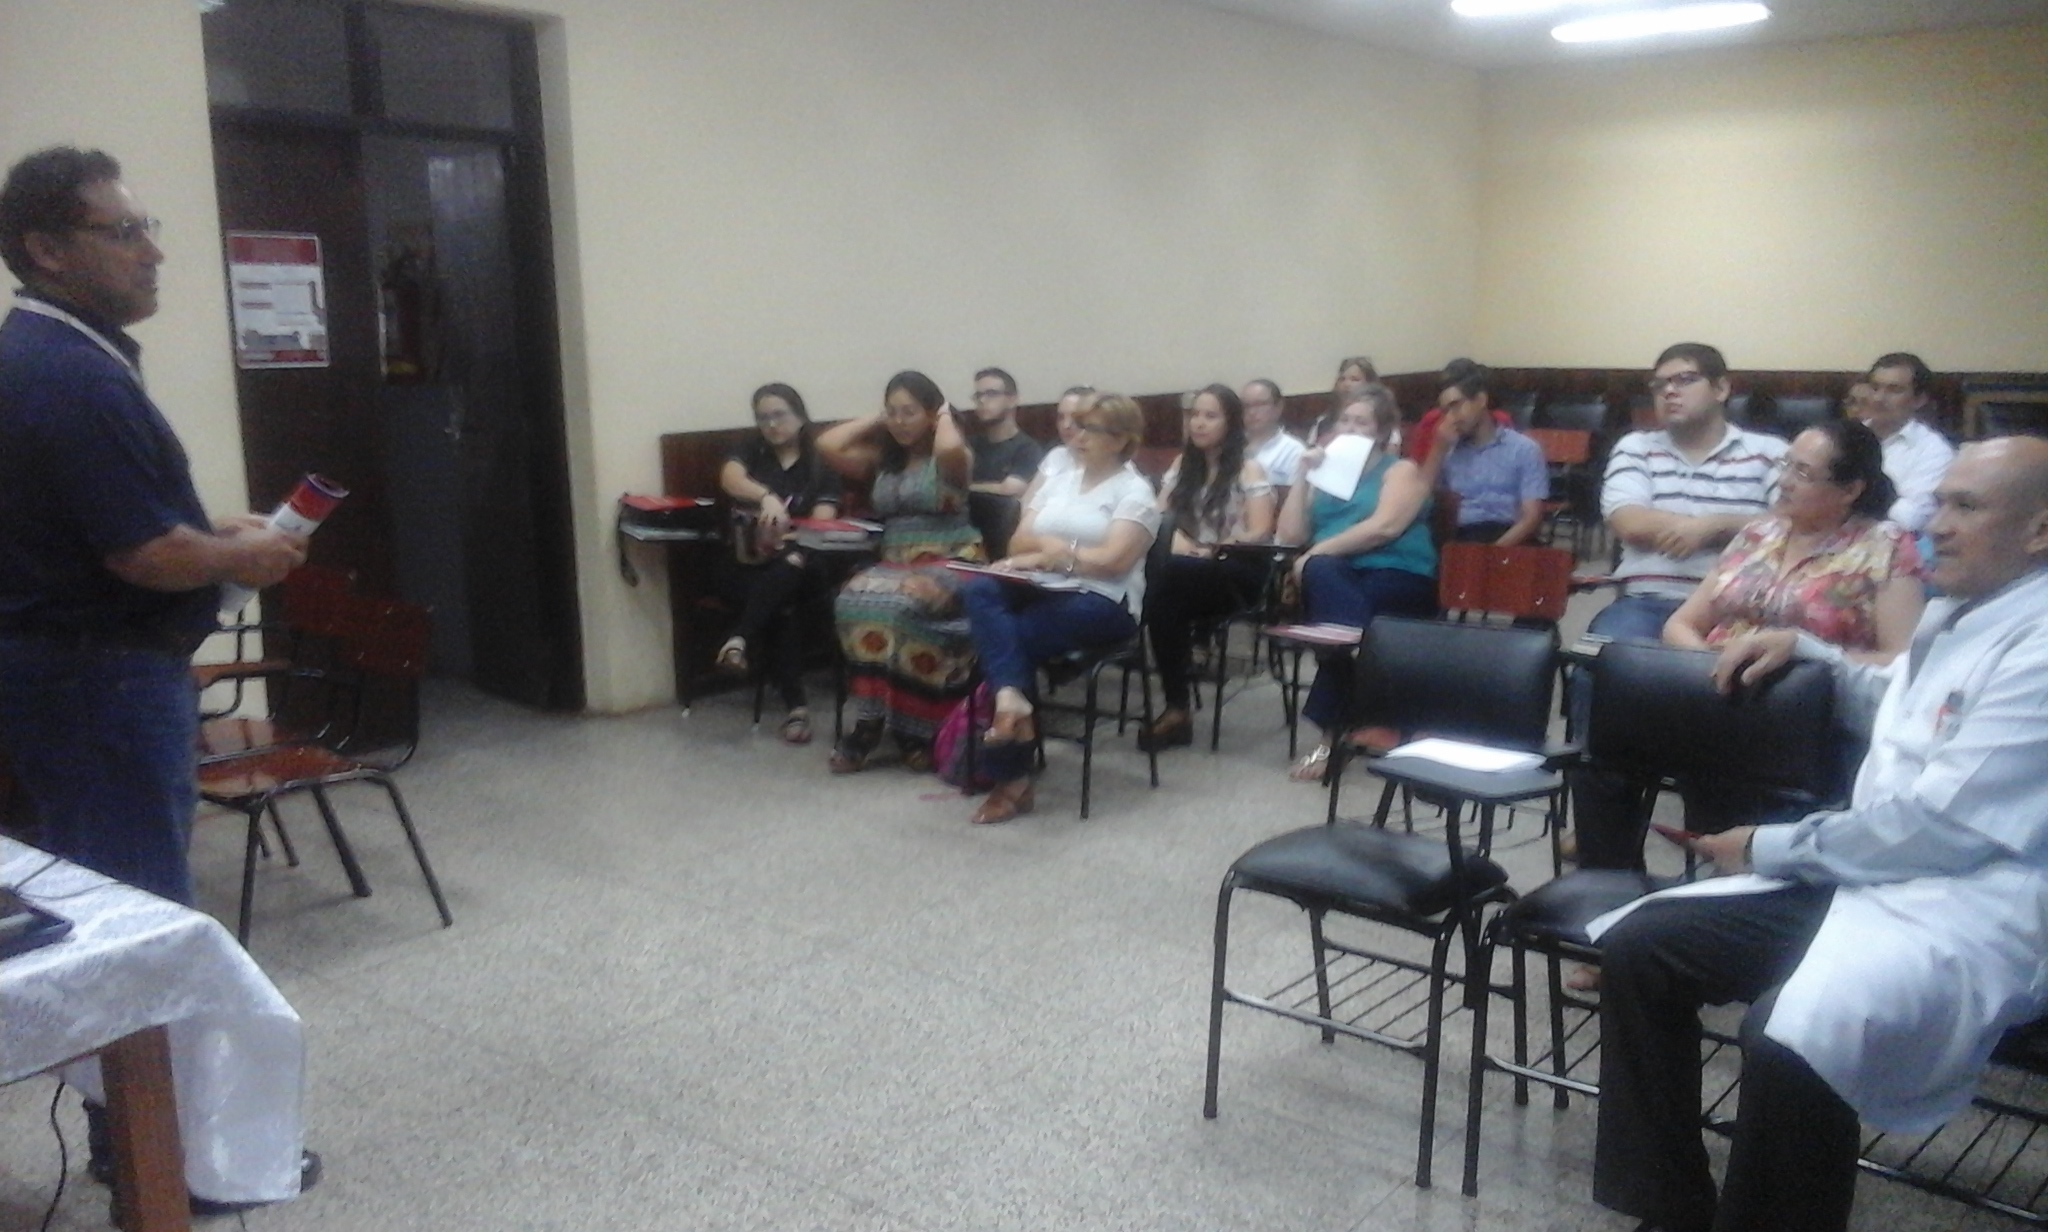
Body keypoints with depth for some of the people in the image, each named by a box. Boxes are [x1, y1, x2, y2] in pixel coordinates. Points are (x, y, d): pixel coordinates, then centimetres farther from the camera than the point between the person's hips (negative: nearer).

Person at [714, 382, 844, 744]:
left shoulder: (821, 465, 9)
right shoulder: (750, 453, 13)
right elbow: (730, 478, -13)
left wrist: (789, 543, -26)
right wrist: (767, 497, -35)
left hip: (801, 564, 0)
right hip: (750, 561, 0)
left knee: (784, 575, -37)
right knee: (781, 605, -32)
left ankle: (739, 640, -47)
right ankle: (796, 705, -38)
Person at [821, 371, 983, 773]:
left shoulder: (953, 459, 1)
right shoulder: (881, 459, 17)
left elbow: (951, 447, -25)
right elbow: (827, 445, 6)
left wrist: (945, 416, -4)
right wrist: (875, 420, 13)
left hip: (951, 566, -5)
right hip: (894, 564, 5)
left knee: (894, 605, -37)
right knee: (853, 600, -30)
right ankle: (873, 722, -27)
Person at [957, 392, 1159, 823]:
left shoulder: (1134, 491, 1)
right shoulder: (1059, 480, 20)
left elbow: (1114, 560, -13)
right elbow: (1018, 542, 12)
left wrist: (1045, 553, -10)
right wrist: (1053, 547, -8)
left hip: (1102, 602, -6)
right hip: (1043, 591, 6)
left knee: (1010, 636, -27)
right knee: (978, 590, -25)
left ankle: (1010, 779, -19)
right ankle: (1011, 699, -45)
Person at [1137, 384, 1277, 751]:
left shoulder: (1249, 469, 3)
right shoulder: (1181, 466, 19)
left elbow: (1259, 534, -6)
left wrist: (1212, 551, -21)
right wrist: (1175, 538, -12)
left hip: (1237, 572, -4)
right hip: (1186, 571, 4)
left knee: (1170, 576, -36)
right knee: (1159, 572, -35)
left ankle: (1178, 707, -29)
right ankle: (1176, 706, -32)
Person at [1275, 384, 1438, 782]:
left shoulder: (1402, 471, 8)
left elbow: (1385, 527, -12)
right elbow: (1290, 535, 13)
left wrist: (1318, 551, -16)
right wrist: (1304, 477, 7)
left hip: (1397, 579, -3)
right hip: (1333, 578, 3)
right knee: (1321, 572, -35)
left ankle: (1332, 735, -31)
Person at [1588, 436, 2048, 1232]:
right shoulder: (1955, 614, 15)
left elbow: (1939, 827, -21)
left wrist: (1769, 850, -11)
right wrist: (1807, 649, 22)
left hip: (1968, 910, -9)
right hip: (1868, 874, 10)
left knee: (1791, 1037, -37)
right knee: (1638, 946, -2)